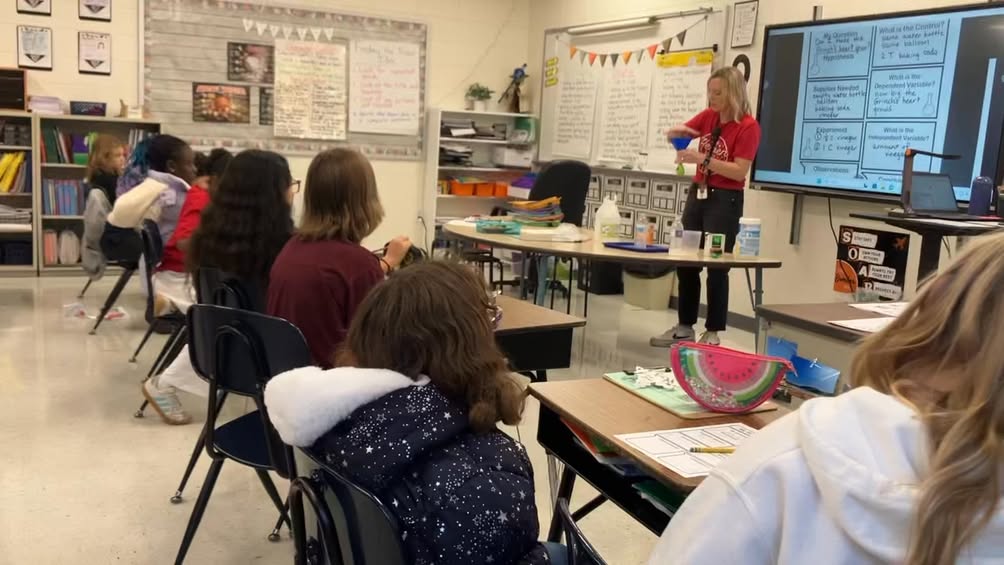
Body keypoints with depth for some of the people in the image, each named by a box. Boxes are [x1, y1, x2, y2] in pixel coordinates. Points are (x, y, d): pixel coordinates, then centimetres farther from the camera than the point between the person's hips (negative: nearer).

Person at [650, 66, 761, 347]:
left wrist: (702, 159, -27)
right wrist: (677, 130, -10)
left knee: (716, 267, -3)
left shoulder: (748, 126, -13)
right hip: (697, 194, 7)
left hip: (725, 200, -7)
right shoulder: (708, 116, 5)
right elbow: (674, 134, 14)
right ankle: (685, 327, 19)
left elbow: (739, 171, -19)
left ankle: (713, 333, 7)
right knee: (685, 263, 9)